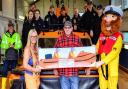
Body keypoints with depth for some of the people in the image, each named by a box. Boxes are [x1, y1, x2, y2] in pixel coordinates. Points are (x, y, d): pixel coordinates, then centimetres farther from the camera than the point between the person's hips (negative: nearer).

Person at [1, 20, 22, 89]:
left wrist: (13, 46, -20)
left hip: (15, 56, 0)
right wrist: (8, 45, -19)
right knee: (4, 71, -9)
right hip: (7, 56, 0)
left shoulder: (17, 35, 2)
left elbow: (19, 45, -3)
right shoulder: (4, 35, 5)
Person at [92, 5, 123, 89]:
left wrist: (102, 62, -23)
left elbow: (114, 52, -17)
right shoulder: (102, 35, 8)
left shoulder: (118, 37, -8)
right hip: (102, 64, 5)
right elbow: (97, 49, 13)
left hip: (112, 63, -5)